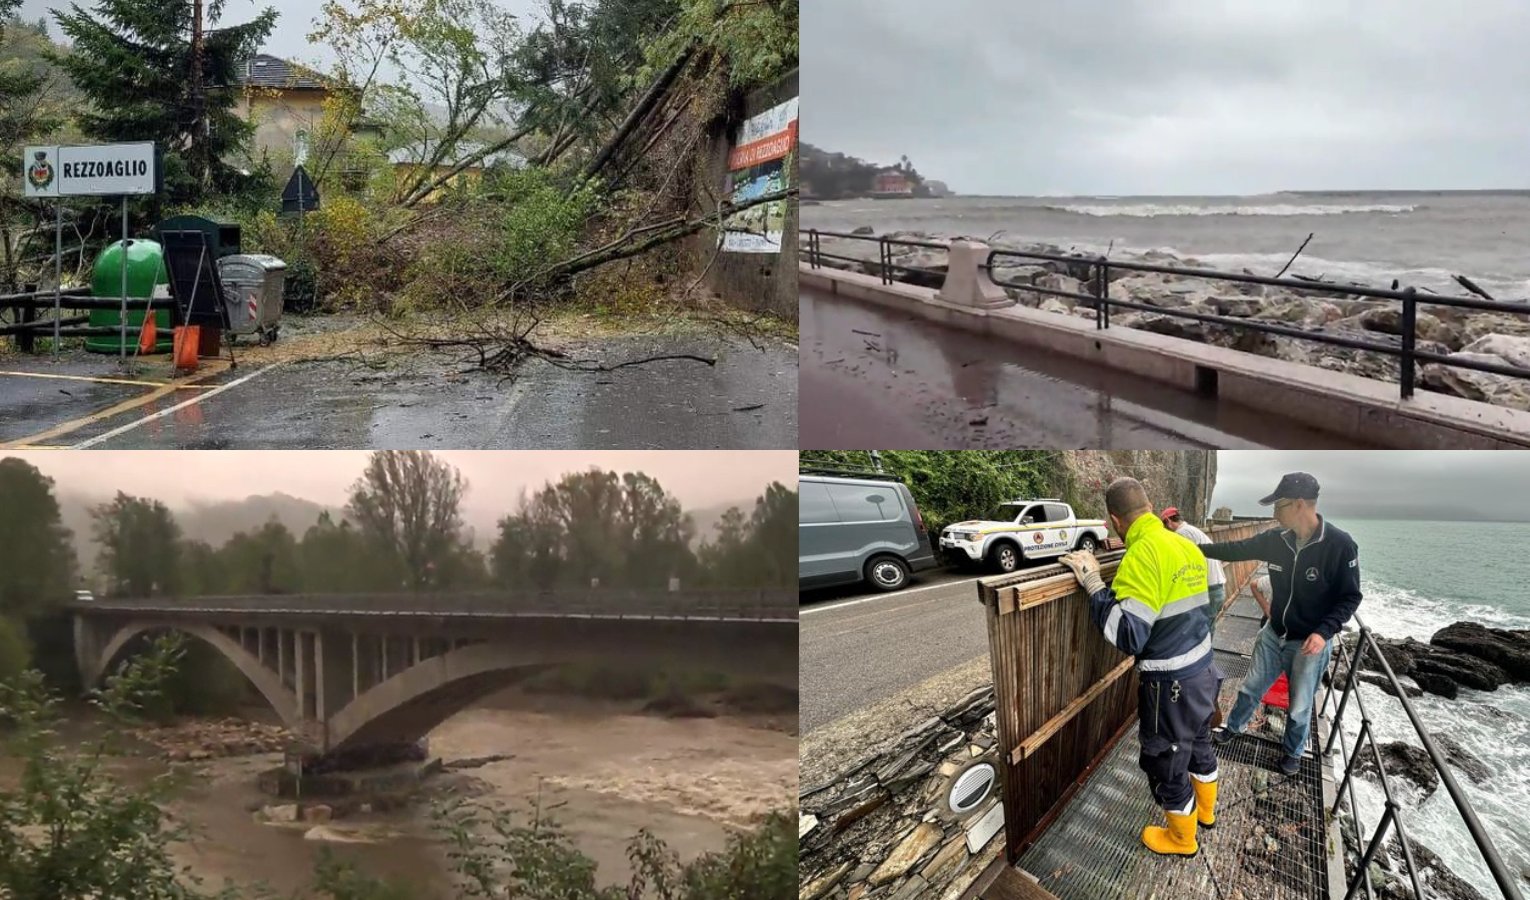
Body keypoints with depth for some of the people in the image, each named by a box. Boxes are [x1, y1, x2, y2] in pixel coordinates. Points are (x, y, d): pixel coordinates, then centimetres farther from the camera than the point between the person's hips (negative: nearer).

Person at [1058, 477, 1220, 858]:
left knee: (1166, 765, 13)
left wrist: (1093, 583, -23)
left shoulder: (1143, 555, -26)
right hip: (1204, 670, 8)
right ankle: (1205, 808, 51)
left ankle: (1181, 839, 31)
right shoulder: (1185, 546, 2)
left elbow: (1129, 635, -30)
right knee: (1199, 743, 29)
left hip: (1172, 684, -8)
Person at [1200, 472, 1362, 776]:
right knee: (1250, 688, 20)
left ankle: (1294, 752, 36)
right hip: (1273, 635, 5)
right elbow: (1238, 549, 6)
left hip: (1310, 644, -4)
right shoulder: (1277, 539, -9)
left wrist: (1325, 631, -27)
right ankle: (1233, 728, 44)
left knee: (1300, 707, 12)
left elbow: (1350, 597, -17)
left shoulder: (1340, 545, -24)